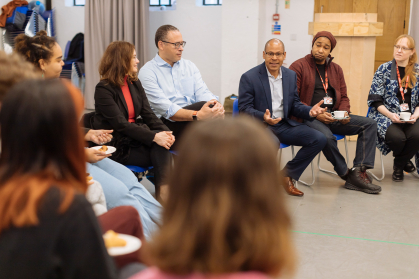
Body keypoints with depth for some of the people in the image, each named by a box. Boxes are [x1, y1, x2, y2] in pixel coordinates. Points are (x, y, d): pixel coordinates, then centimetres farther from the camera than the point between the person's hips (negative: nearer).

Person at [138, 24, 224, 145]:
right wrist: (197, 115, -30)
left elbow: (202, 93, 7)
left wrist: (216, 105, -19)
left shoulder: (190, 66, 19)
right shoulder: (147, 72, -2)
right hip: (166, 124, -6)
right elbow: (164, 107, -15)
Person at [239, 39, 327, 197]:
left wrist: (309, 111, -7)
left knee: (319, 139, -11)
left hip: (284, 124, 6)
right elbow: (244, 108, -9)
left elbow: (294, 105, 15)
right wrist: (263, 117, -28)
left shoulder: (291, 76, 13)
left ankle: (287, 174, 4)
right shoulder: (249, 77, -5)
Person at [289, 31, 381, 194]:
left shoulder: (336, 69, 19)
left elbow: (343, 97, 21)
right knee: (327, 136, -37)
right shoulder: (298, 67, -1)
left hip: (333, 116, 6)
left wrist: (344, 112, -3)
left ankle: (359, 171, -22)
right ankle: (347, 174, -15)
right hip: (308, 118, -6)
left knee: (369, 124, -11)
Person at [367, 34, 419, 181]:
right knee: (397, 137, -32)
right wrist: (390, 115, -16)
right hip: (386, 115, -2)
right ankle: (405, 161, 8)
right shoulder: (384, 69, 2)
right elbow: (375, 100, -2)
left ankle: (399, 165, 1)